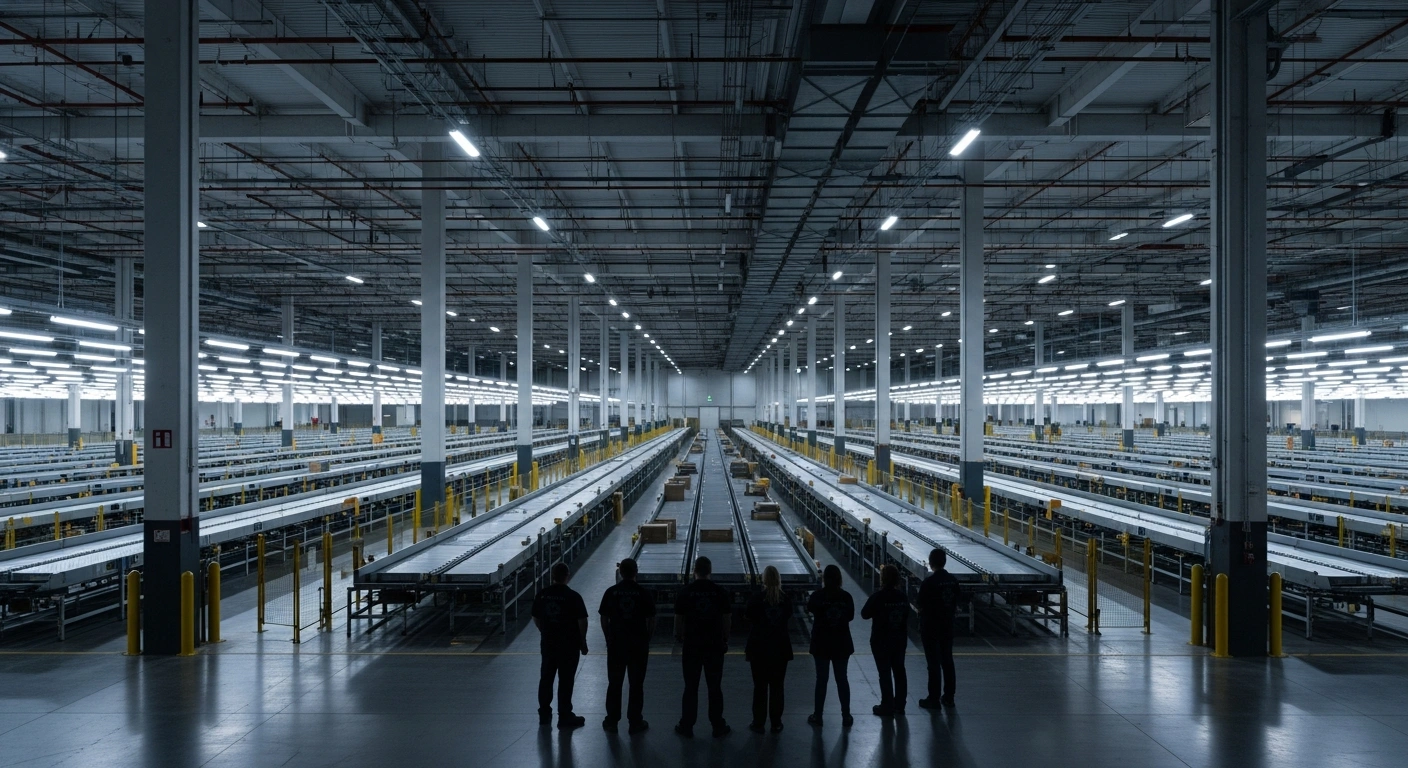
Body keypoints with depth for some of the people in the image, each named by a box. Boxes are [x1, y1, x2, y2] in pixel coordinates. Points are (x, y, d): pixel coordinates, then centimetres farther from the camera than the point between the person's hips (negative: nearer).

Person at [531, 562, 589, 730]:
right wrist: (583, 642, 1)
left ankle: (544, 714, 24)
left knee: (546, 678, 14)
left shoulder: (541, 595, -2)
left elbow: (536, 619, 7)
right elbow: (582, 621, -12)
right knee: (566, 680, 2)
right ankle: (564, 717, 7)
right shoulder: (573, 596, -14)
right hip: (569, 645, -4)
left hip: (548, 643, 4)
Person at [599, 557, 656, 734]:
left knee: (614, 683, 11)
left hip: (616, 643, 1)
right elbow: (651, 620, -4)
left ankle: (611, 721, 17)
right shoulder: (645, 593, -7)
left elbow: (604, 620, 1)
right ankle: (635, 722, 12)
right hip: (639, 644, -1)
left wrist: (609, 639, 13)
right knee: (636, 684, 7)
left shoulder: (611, 592, -4)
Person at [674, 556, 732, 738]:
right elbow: (727, 619, -1)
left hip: (692, 646, 0)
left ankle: (686, 726, 14)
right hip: (715, 646, 1)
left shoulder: (685, 593, -7)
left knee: (691, 687, 7)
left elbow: (678, 619, -3)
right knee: (715, 687, 8)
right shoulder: (721, 592, -5)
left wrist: (679, 638, 13)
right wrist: (725, 640, 13)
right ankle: (718, 726, 15)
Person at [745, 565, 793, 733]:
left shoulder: (757, 599, -13)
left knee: (760, 686, 6)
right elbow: (788, 620, 5)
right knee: (777, 686, 10)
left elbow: (749, 618, -7)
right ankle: (776, 723, 16)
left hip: (759, 648, -2)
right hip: (780, 648, 2)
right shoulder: (786, 600, -4)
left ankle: (758, 723, 11)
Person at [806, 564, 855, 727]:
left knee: (821, 679, 8)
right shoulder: (846, 596, -9)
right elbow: (851, 616, 5)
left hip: (821, 643, -1)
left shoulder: (817, 596, -14)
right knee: (842, 678, 12)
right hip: (842, 643, 1)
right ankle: (846, 716, 18)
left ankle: (817, 715, 15)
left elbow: (809, 609, 6)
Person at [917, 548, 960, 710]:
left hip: (931, 628, -5)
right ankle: (948, 697, 20)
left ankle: (934, 699, 5)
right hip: (948, 627, 5)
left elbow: (922, 608, -14)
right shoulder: (953, 581, 0)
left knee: (934, 663, 0)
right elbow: (956, 605, 6)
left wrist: (921, 628, -1)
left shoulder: (928, 583, -18)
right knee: (947, 661, 13)